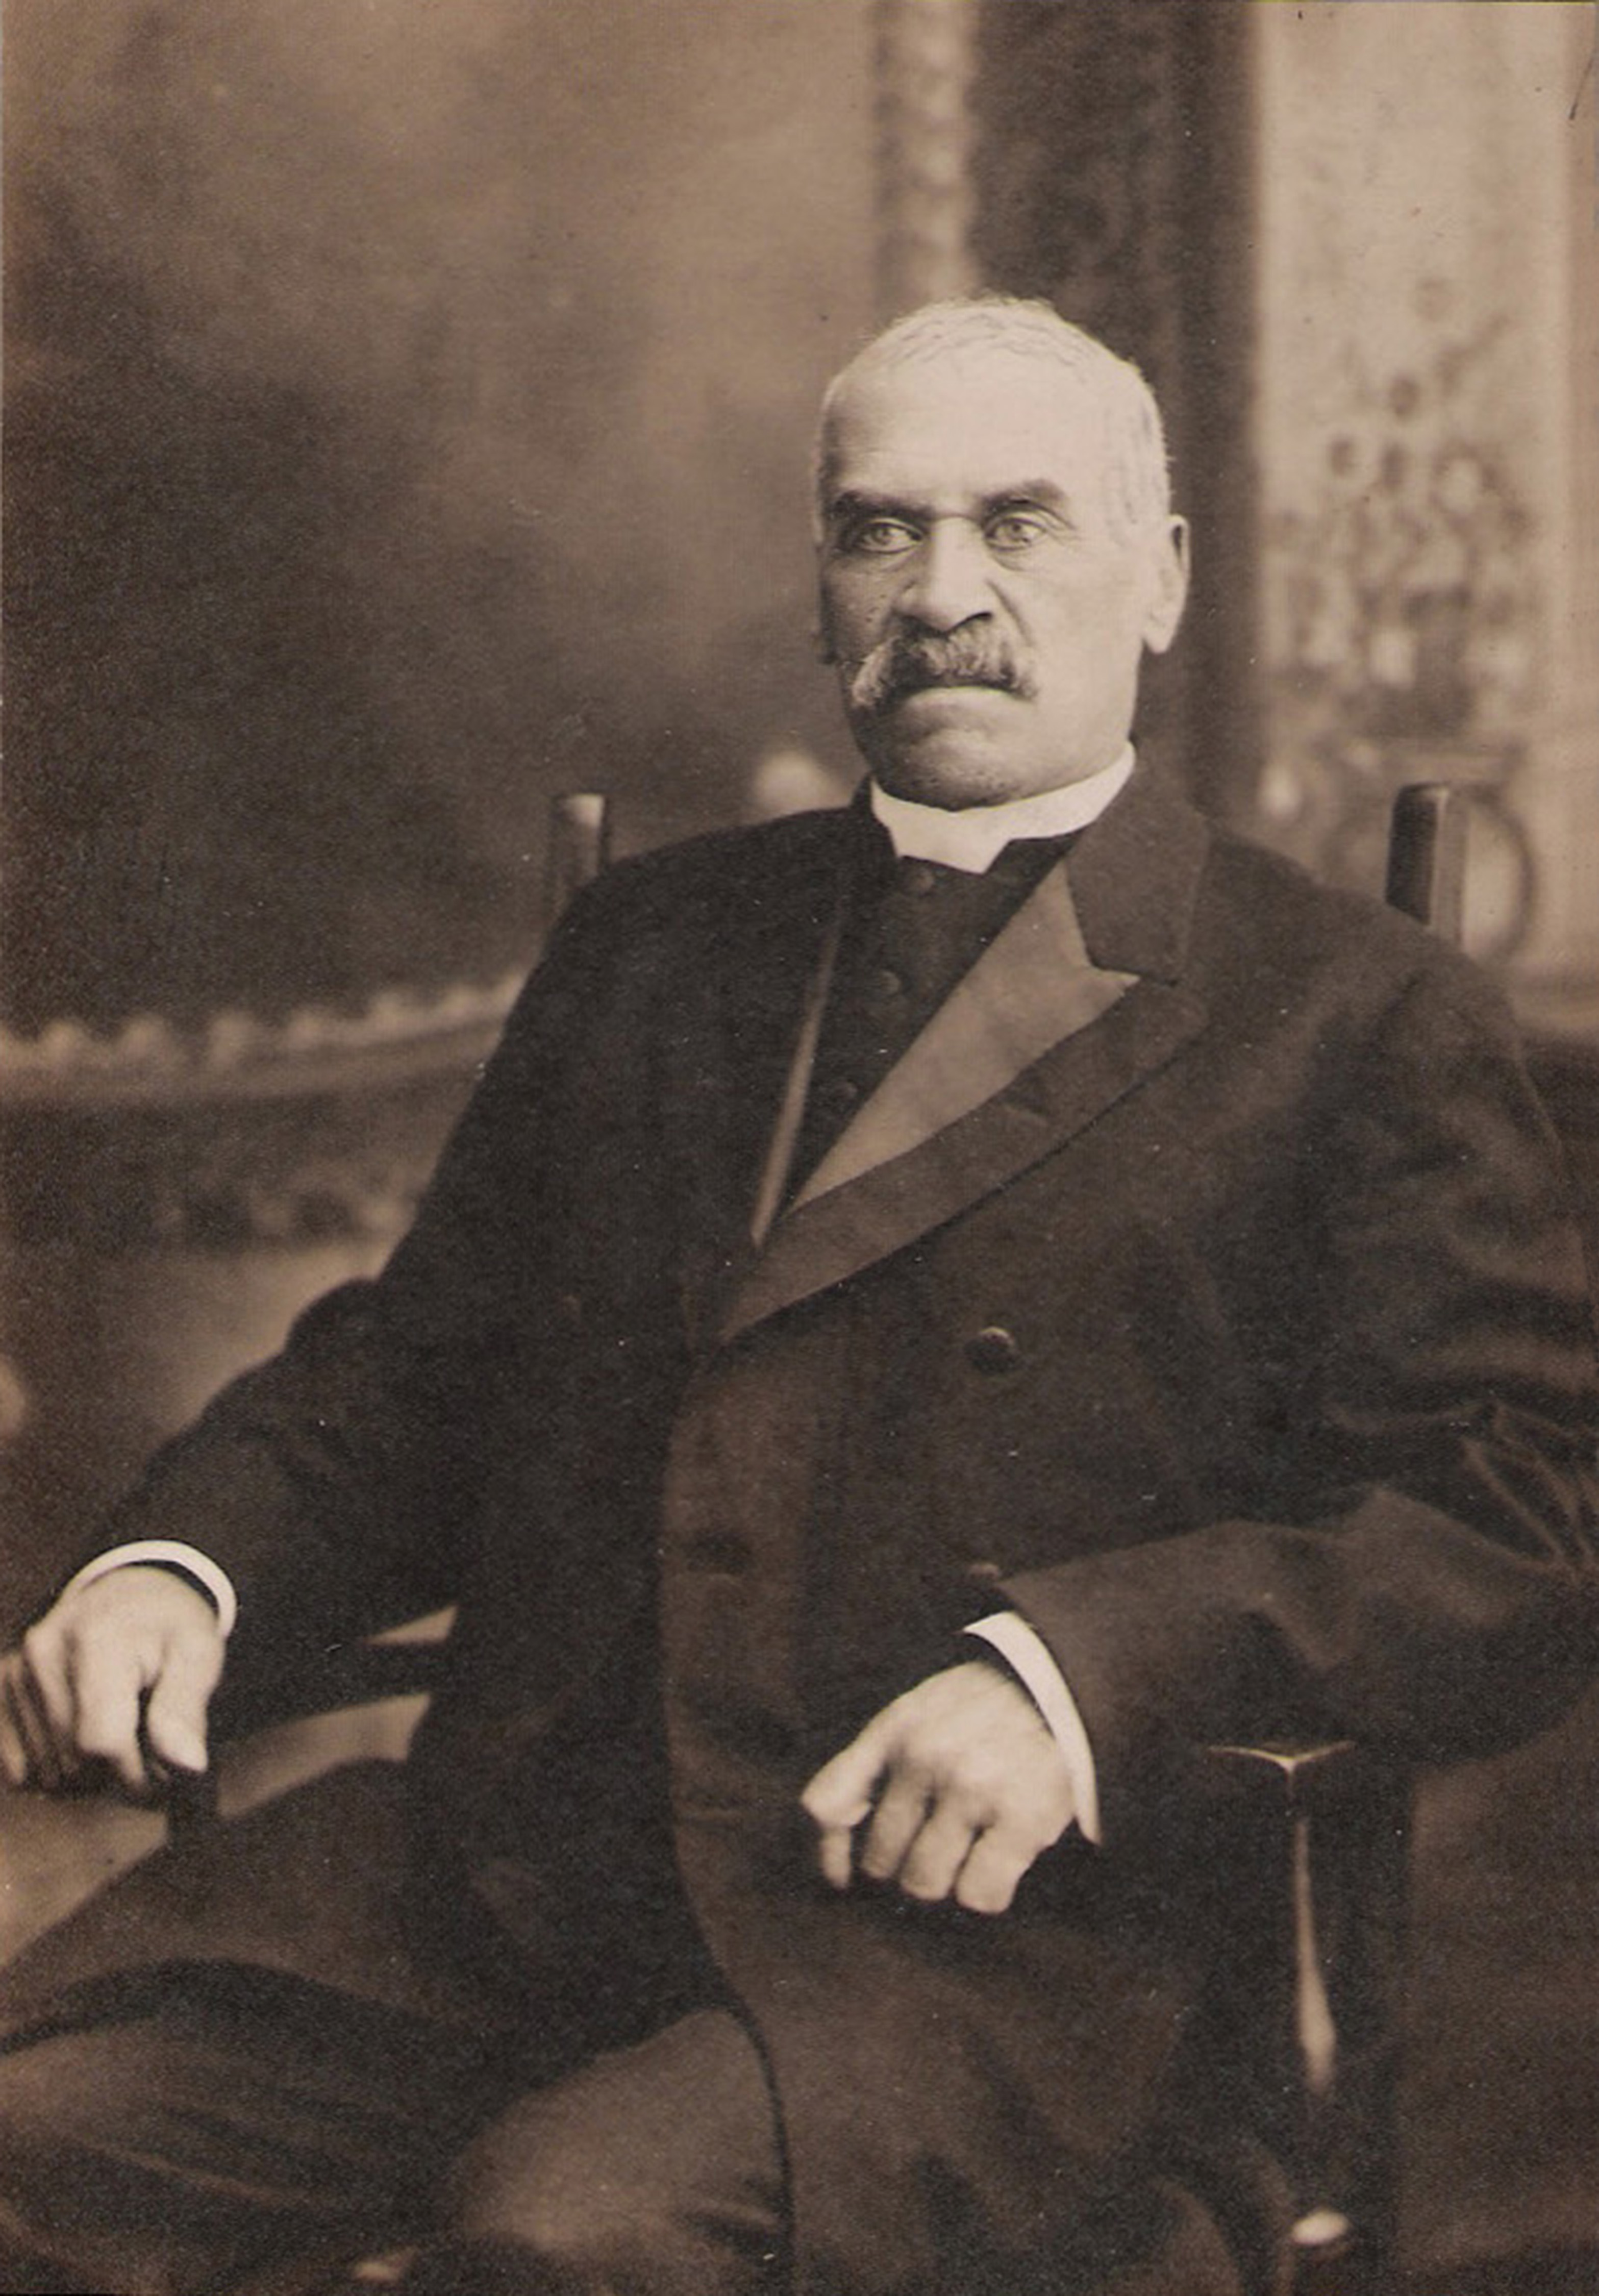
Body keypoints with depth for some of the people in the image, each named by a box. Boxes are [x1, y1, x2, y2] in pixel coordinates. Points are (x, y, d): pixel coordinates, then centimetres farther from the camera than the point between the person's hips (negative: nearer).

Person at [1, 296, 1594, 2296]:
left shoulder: (1359, 1021, 6)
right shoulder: (648, 944, 21)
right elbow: (412, 1365, 21)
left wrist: (1080, 1668, -19)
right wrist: (184, 1563, -1)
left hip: (982, 1939, -4)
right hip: (498, 1887, 5)